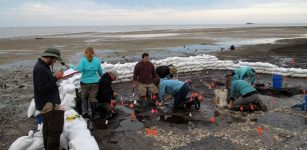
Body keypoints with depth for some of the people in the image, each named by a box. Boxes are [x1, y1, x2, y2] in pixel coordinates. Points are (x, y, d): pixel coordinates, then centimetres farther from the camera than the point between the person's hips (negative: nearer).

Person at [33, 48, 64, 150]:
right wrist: (55, 78, -21)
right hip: (48, 104, -11)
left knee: (48, 128, 19)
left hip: (47, 103, 11)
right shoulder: (41, 69, -20)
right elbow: (42, 88, -24)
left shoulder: (42, 66, 12)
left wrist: (54, 77, 5)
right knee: (56, 130, -9)